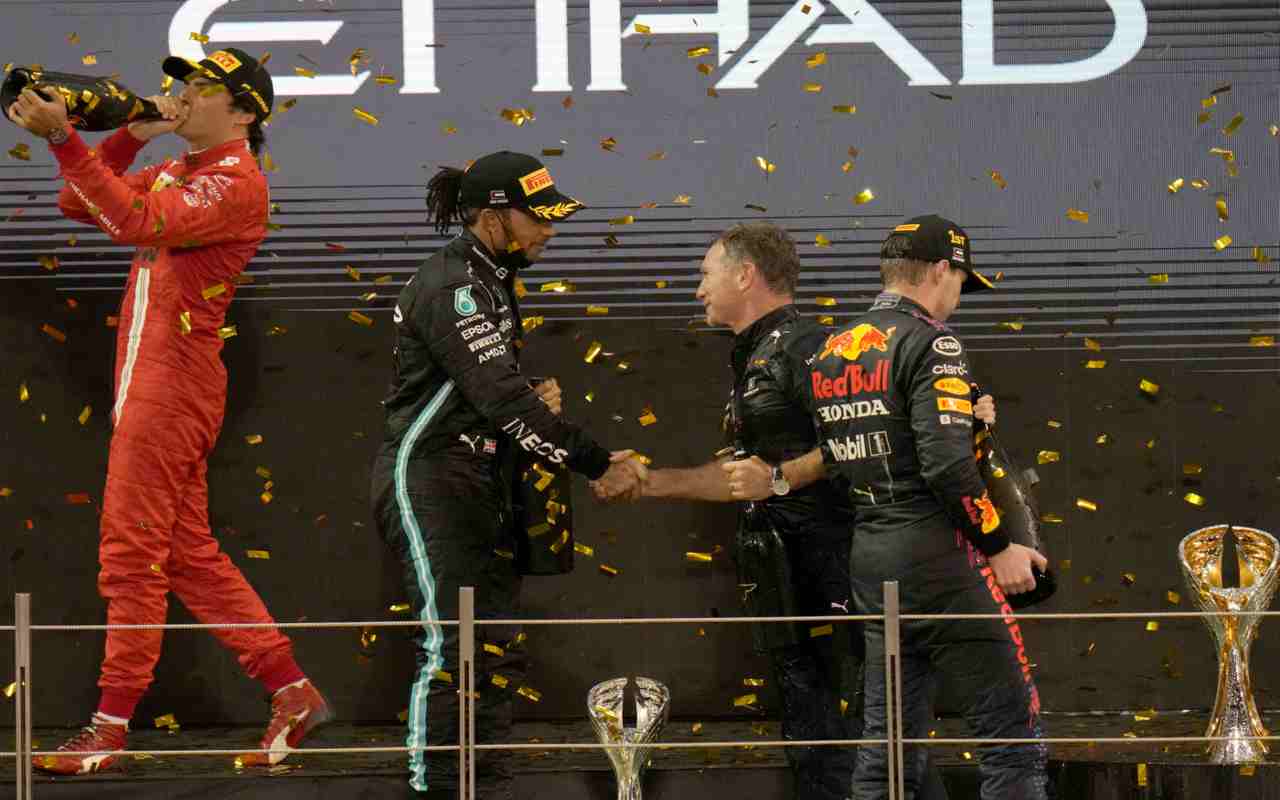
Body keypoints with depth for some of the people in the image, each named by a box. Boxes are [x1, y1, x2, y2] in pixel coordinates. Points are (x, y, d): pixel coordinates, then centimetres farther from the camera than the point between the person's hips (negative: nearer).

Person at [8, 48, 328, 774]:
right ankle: (294, 693, 13)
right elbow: (81, 204, 17)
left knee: (131, 551, -8)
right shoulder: (176, 174, 21)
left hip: (176, 381, -10)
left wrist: (63, 139, -30)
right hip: (150, 381, 10)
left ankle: (112, 726, -5)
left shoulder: (237, 183, -11)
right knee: (188, 552, 11)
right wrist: (131, 136, 4)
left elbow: (135, 222, -25)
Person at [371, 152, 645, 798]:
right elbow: (500, 400, -23)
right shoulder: (451, 285, -16)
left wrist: (533, 400, 2)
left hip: (481, 486, 10)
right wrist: (597, 465, -22)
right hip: (429, 478, -10)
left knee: (497, 650, 7)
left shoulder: (491, 281, 15)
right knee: (451, 647, -15)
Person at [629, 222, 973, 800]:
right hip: (785, 582, 10)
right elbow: (741, 476, 28)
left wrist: (780, 478, -19)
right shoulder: (754, 362, 23)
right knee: (809, 737, 9)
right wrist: (648, 482, 25)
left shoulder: (802, 346, -10)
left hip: (832, 564, -10)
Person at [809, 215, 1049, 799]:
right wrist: (998, 546, -12)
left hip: (868, 557, 8)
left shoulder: (831, 353, 15)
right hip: (937, 554, -8)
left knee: (889, 744, 10)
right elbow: (946, 461, -19)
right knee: (1012, 731, -4)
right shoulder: (927, 341, -9)